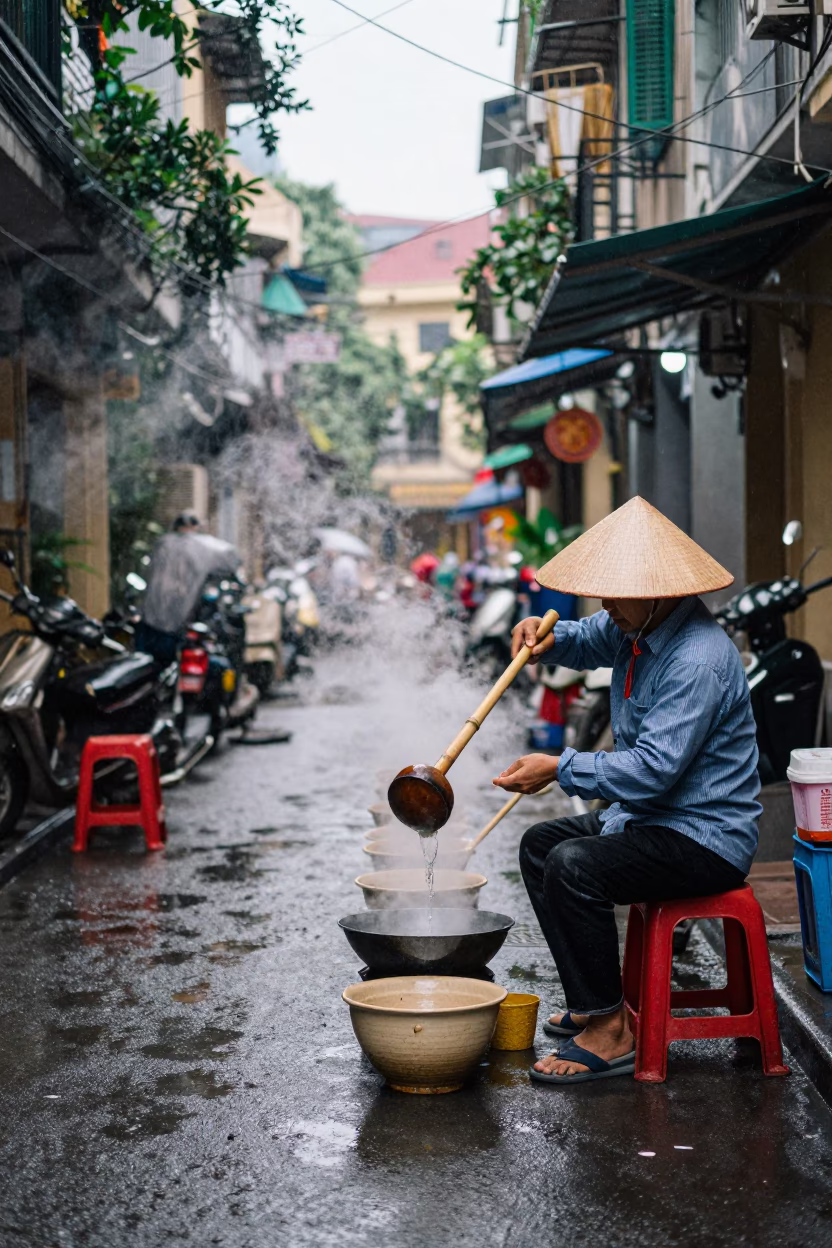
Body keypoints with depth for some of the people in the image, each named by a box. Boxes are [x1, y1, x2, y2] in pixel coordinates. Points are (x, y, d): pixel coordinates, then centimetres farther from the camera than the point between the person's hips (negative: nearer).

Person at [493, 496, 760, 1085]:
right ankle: (595, 999, 20)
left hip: (706, 838, -11)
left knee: (574, 866, -28)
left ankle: (609, 1032, -17)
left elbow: (654, 769, -31)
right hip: (653, 813, 11)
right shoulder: (638, 624, 3)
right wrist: (550, 638, 2)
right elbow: (590, 639, 26)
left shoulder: (698, 661, -27)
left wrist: (561, 769, -25)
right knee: (540, 844, 17)